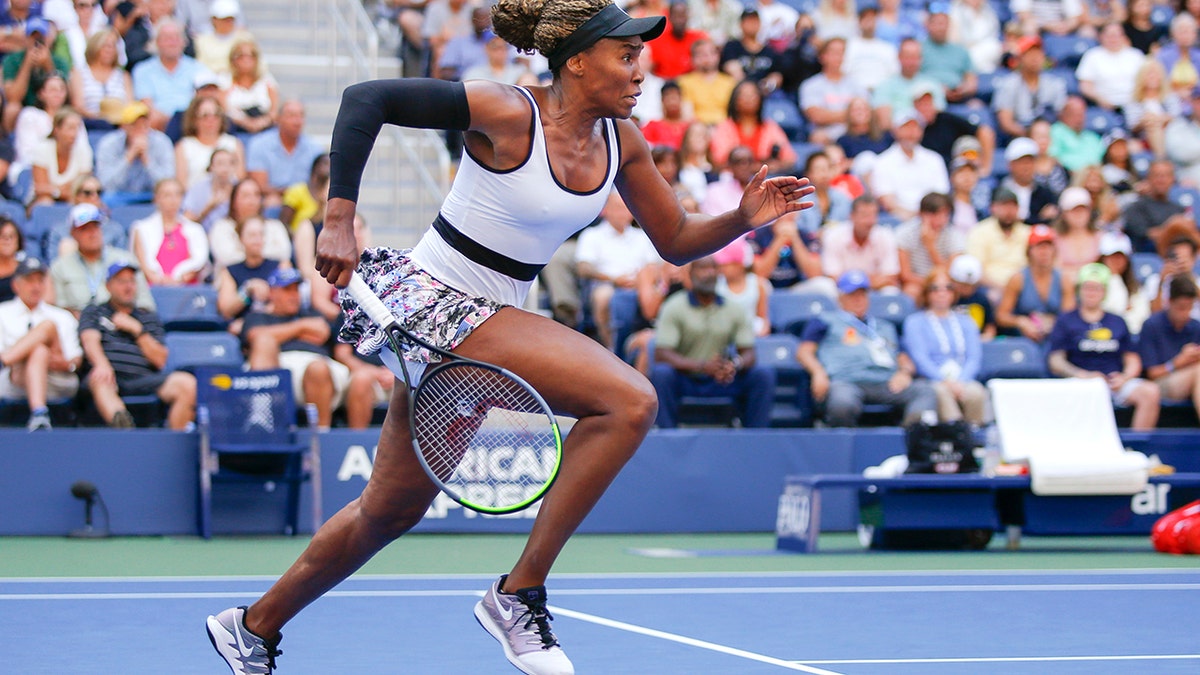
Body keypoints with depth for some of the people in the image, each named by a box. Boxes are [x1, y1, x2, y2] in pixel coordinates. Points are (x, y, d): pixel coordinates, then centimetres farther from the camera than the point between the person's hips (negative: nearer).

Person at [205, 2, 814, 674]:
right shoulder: (507, 113, -18)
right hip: (429, 299, -8)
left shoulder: (621, 142, 3)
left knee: (393, 510, 18)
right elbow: (365, 97, -18)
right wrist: (340, 221, -22)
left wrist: (744, 218, -8)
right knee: (630, 401, -23)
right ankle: (520, 593, -16)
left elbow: (676, 240, 11)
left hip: (487, 319, 8)